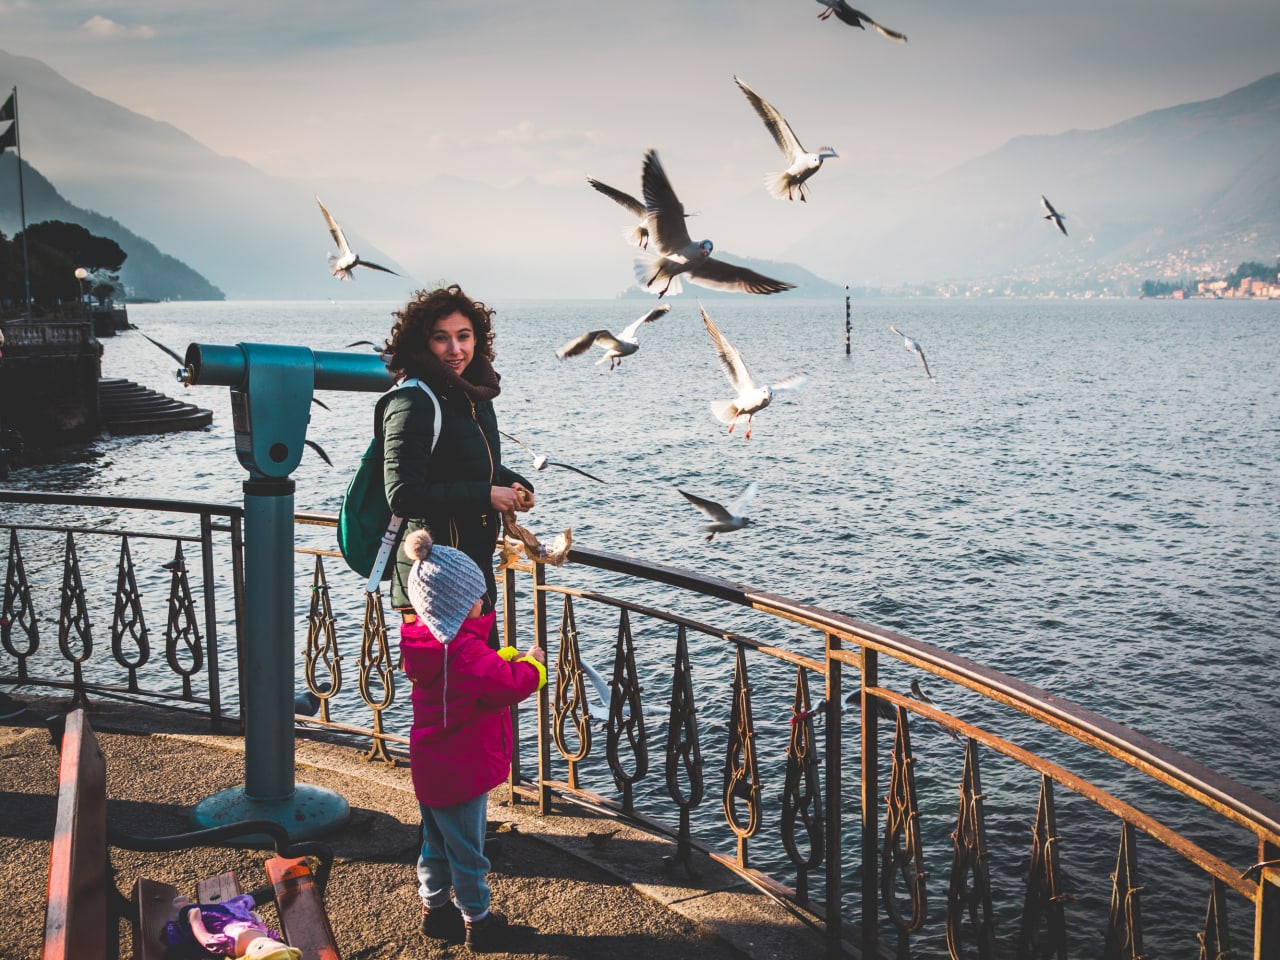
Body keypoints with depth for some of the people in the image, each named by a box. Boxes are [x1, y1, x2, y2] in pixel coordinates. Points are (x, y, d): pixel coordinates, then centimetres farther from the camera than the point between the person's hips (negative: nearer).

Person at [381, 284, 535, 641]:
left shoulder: (475, 396, 7)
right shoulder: (414, 404, -19)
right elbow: (403, 495, -26)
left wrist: (514, 483, 0)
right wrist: (486, 496, -21)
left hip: (476, 566, 9)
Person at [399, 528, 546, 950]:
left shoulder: (422, 641, -1)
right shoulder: (465, 652, -29)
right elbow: (509, 685, -26)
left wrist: (508, 657, 1)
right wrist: (533, 664, -8)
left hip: (429, 768, 8)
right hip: (462, 772, -8)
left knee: (436, 844, 23)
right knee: (467, 852, 8)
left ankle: (434, 909, 37)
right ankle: (477, 922, 24)